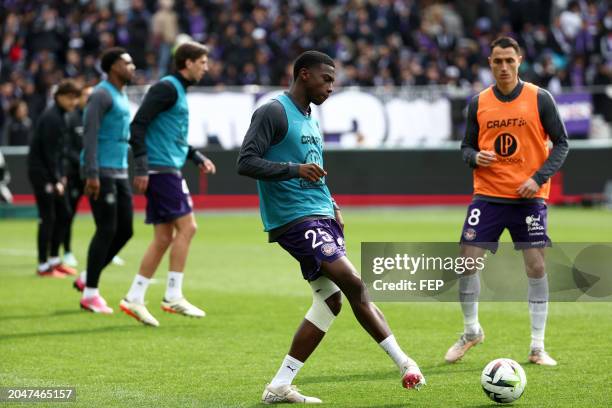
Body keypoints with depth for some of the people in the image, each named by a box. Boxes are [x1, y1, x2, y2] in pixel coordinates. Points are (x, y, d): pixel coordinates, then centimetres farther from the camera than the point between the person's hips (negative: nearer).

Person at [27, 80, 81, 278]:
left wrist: (60, 176, 13)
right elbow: (49, 151, -19)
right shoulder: (51, 118, -17)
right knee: (47, 217, -7)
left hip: (50, 172, 10)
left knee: (63, 214, 11)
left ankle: (54, 260, 19)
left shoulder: (61, 116, 13)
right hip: (40, 171, -10)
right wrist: (56, 180, -19)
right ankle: (43, 266, -2)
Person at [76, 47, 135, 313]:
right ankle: (90, 294, -1)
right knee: (107, 231, -8)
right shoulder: (101, 95, -11)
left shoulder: (121, 96, 18)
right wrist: (92, 174, -24)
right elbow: (90, 134, -18)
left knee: (125, 230, 6)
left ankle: (87, 278, 18)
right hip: (101, 174, -9)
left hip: (119, 173, 9)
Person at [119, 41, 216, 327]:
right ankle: (173, 296, -6)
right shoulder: (167, 88, -10)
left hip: (168, 170, 10)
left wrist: (198, 158, 19)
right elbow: (138, 125, -17)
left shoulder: (179, 90, 19)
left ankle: (134, 299, 9)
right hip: (161, 169, -10)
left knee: (164, 238, 7)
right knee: (186, 227, -10)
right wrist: (141, 167, -22)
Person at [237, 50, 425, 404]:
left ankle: (280, 386, 8)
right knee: (354, 284, -17)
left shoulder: (310, 119, 21)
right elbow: (246, 162, -16)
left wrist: (332, 205, 14)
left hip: (320, 216, 10)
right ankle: (404, 362, -13)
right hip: (294, 219, -10)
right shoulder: (273, 113, -8)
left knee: (331, 299, 4)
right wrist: (295, 169, -27)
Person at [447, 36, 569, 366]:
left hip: (529, 197, -2)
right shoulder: (478, 103, 6)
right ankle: (471, 331, 18)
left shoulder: (539, 99, -2)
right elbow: (467, 147, 12)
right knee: (467, 260, -5)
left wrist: (539, 178, -13)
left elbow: (561, 144, 0)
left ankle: (537, 346, 5)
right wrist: (475, 157, -12)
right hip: (488, 196, 2)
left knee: (536, 266, -5)